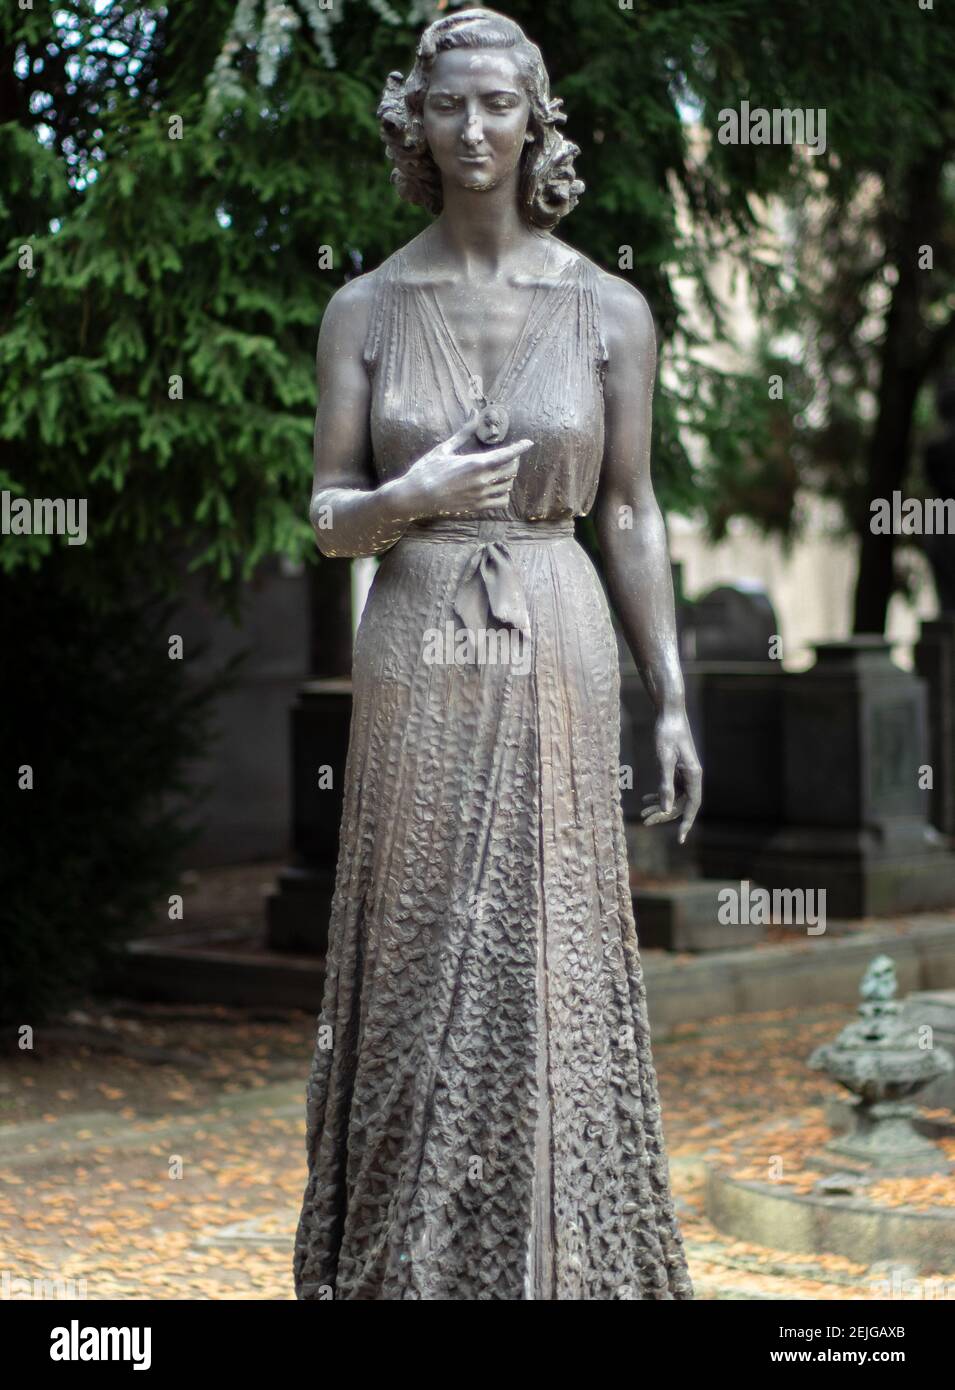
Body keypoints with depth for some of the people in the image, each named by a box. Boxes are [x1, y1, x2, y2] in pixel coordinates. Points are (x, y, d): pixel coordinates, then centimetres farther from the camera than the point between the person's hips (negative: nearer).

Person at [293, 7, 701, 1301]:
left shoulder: (608, 309, 2)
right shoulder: (366, 309, 3)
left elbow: (630, 514, 5)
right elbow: (330, 517, 3)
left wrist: (673, 703, 3)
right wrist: (411, 498, -19)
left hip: (556, 662, 0)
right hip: (417, 665, 1)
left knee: (550, 969, 2)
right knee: (416, 975, 3)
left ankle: (563, 1256, 13)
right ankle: (410, 1256, 14)